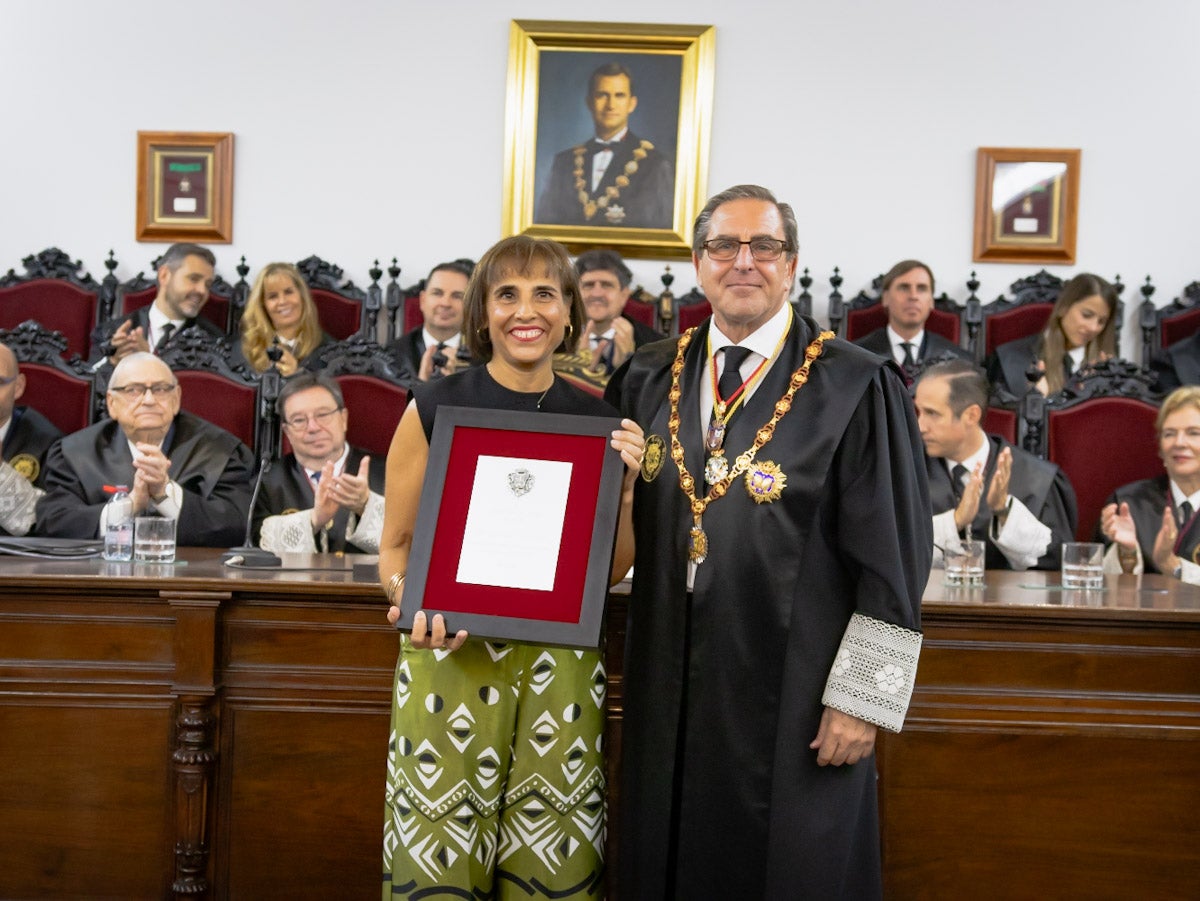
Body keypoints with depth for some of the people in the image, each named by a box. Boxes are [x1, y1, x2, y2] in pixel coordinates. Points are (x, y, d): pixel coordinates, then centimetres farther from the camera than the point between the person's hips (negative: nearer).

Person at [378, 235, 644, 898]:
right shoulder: (434, 408, -2)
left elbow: (612, 570, 9)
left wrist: (624, 486, -6)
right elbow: (396, 543, 3)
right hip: (449, 654, -2)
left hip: (561, 661, 2)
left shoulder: (598, 421, 5)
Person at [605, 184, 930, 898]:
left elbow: (892, 556, -10)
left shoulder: (858, 388, -8)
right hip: (666, 696, 4)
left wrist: (862, 698, -12)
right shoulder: (648, 379, 6)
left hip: (793, 705, -4)